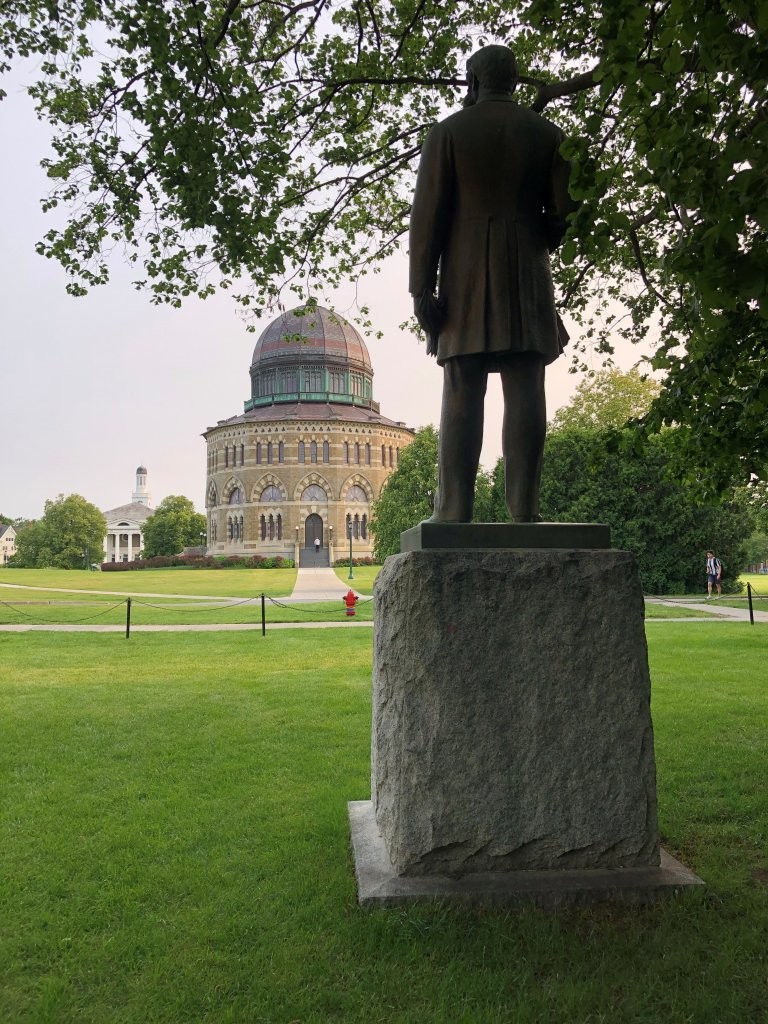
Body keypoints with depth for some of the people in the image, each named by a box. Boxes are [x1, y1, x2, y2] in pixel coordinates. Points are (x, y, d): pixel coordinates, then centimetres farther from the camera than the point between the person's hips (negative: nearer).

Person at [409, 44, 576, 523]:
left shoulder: (447, 131, 7)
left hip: (466, 277, -2)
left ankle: (455, 511, -9)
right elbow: (565, 211, 7)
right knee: (526, 394, -3)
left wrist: (422, 286, -4)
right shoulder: (548, 133, 13)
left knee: (462, 397, -5)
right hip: (528, 279, 2)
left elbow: (428, 213, -2)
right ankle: (524, 507, -8)